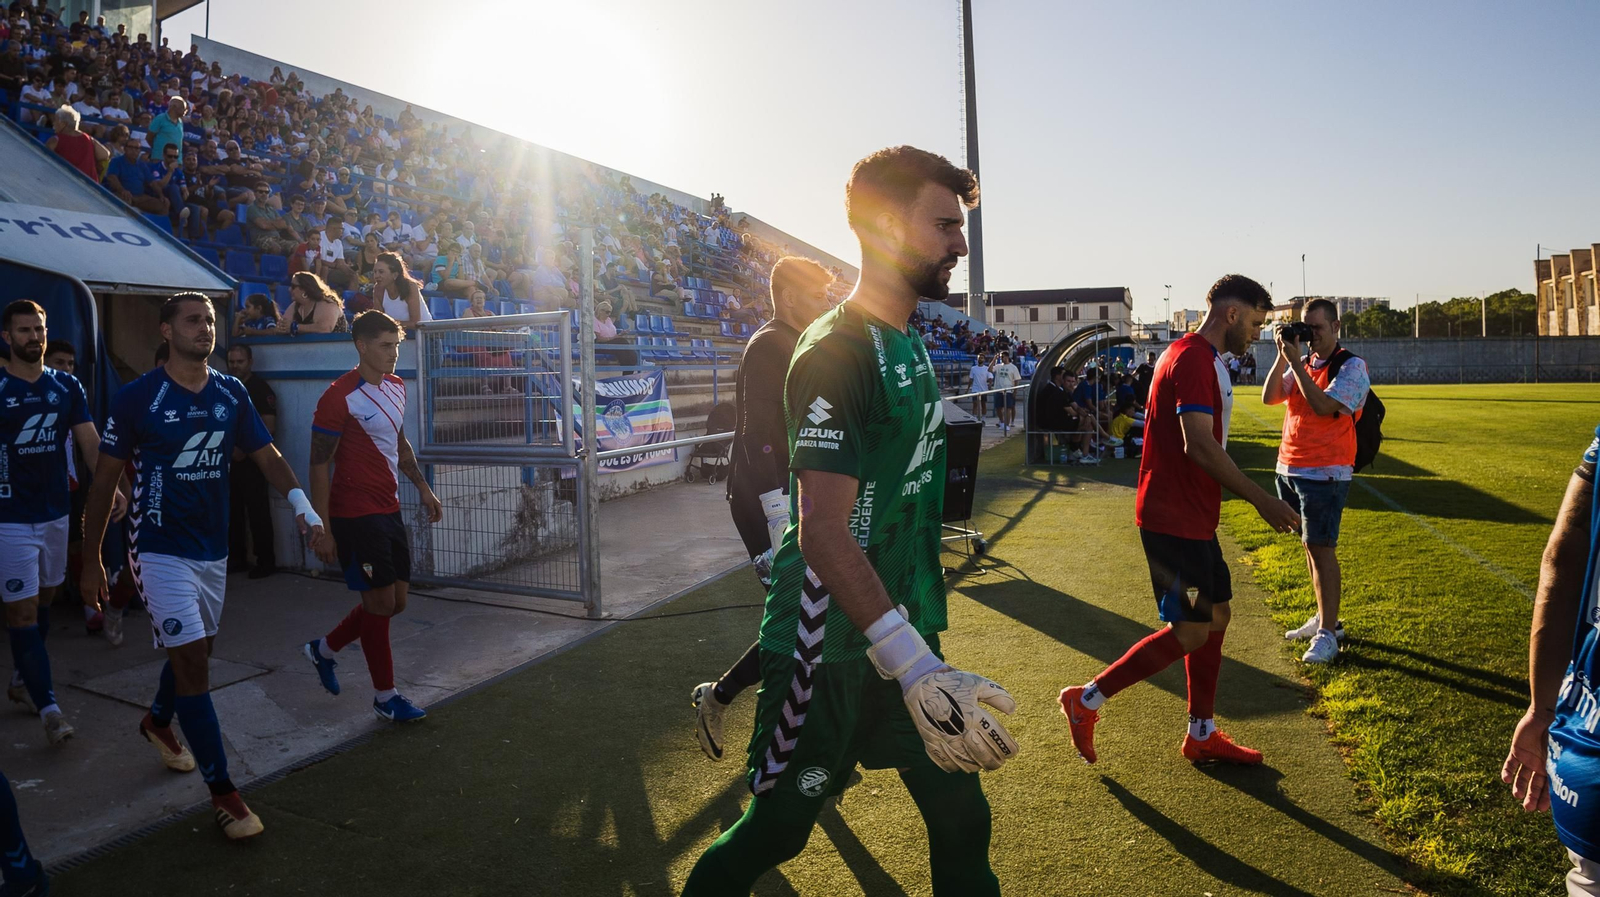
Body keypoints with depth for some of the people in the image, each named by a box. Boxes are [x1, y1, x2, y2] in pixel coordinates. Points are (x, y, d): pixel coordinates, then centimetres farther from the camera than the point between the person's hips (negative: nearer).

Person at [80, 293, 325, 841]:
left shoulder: (231, 393, 1)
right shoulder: (136, 398, -12)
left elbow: (266, 454, -1)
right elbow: (105, 479, -5)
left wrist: (299, 501, -21)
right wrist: (91, 560, -2)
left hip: (213, 548, 6)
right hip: (160, 549, -5)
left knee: (196, 650, 21)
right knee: (192, 661, -10)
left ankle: (158, 723, 52)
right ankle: (223, 793, -1)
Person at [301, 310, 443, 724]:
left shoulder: (396, 387, 9)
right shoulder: (340, 397, -15)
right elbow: (319, 465, -14)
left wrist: (423, 488, 17)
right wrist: (322, 529, -16)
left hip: (389, 510, 8)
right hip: (355, 514, -8)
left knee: (396, 600, 12)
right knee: (381, 601, -1)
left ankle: (324, 649, 34)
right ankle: (385, 697, 15)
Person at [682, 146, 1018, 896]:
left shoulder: (908, 345, 10)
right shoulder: (836, 352, -19)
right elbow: (824, 533, -27)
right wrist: (917, 670, -33)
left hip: (904, 634, 9)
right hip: (832, 645, -8)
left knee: (961, 820, 14)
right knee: (775, 829, 6)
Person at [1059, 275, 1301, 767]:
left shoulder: (1204, 359, 17)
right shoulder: (1192, 359, -17)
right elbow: (1201, 446, -26)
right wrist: (1262, 500, -21)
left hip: (1193, 517, 11)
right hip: (1174, 519, -11)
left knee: (1216, 616, 15)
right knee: (1190, 633, -5)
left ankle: (1201, 735, 26)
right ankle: (1086, 700, 6)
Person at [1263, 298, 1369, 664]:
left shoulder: (1352, 367, -9)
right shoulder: (1300, 363, 12)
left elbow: (1324, 406, -23)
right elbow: (1269, 397, 2)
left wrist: (1296, 362, -20)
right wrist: (1282, 356, -6)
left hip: (1325, 472, -7)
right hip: (1289, 467, 7)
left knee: (1320, 547, -8)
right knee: (1309, 545, 14)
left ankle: (1327, 634, -2)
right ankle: (1324, 618, 27)